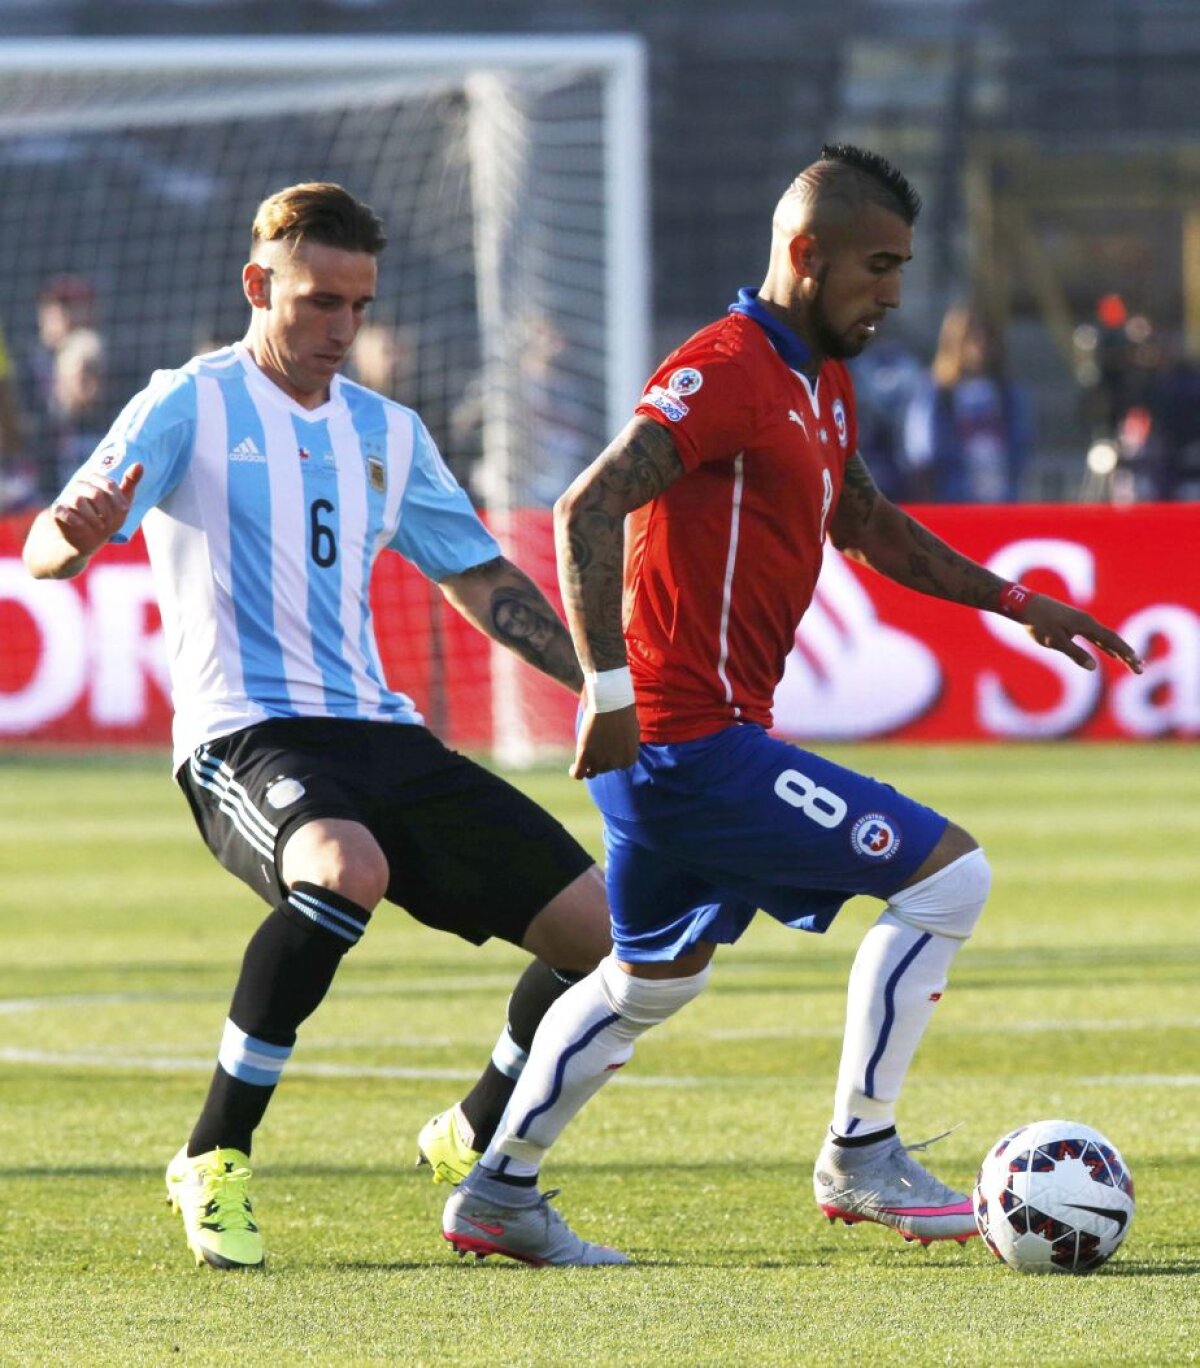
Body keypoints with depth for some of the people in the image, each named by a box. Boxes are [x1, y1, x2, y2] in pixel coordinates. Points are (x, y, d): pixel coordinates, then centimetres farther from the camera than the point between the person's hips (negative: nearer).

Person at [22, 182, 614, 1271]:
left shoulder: (386, 432, 18)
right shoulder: (192, 405, 0)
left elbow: (483, 579, 27)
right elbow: (50, 548, -11)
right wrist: (76, 532, -36)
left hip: (384, 739, 7)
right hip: (247, 738, -7)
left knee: (609, 933, -2)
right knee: (346, 868, -40)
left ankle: (476, 1145, 23)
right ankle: (214, 1160, -25)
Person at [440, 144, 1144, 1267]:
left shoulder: (821, 380, 15)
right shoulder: (726, 371, -17)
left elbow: (866, 525, 31)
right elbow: (586, 514, -25)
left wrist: (1016, 603, 27)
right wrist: (611, 689, -31)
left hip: (670, 748, 11)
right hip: (693, 741, -11)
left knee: (650, 981, 24)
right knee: (947, 873, -9)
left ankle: (496, 1196, 32)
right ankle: (859, 1155, -2)